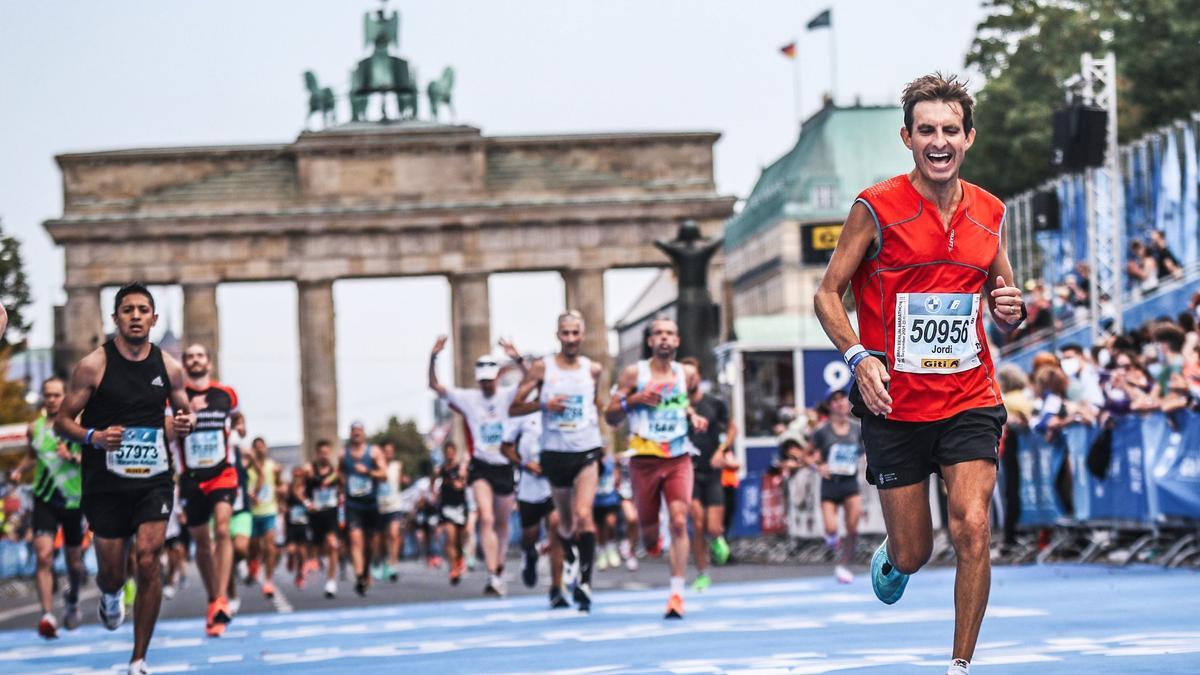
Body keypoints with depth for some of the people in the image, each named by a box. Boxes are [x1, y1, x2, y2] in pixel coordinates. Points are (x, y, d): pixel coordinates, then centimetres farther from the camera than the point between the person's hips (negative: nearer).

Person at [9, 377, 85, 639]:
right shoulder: (34, 428, 5)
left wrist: (73, 457, -24)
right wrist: (19, 470, 2)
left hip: (74, 500, -1)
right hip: (44, 500, 1)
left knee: (74, 560, 14)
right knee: (44, 556, -17)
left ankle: (72, 600, 44)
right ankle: (47, 616, -23)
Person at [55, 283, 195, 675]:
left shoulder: (169, 368, 3)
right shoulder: (94, 366, -6)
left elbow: (183, 413, 19)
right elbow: (62, 422, -2)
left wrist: (184, 424, -6)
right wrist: (93, 436, -22)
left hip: (153, 480, 1)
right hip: (106, 482, -1)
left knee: (149, 560, -16)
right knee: (112, 574, 7)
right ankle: (110, 595, 49)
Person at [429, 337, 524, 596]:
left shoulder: (508, 396, -2)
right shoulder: (468, 398, 0)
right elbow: (434, 385, -5)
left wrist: (517, 359, -34)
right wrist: (433, 359, -20)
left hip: (505, 465, 1)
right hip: (480, 466, -1)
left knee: (502, 524, 13)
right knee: (486, 519, -18)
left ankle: (499, 572, 29)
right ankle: (493, 576, -24)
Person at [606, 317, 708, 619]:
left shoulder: (684, 373, 8)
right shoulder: (634, 373, -2)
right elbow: (611, 416, -1)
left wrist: (693, 416, 7)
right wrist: (634, 399, -17)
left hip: (679, 459, 1)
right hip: (644, 460, -1)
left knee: (679, 521, -17)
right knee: (648, 531, 6)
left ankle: (677, 593, -16)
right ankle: (653, 542, 46)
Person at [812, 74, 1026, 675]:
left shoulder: (989, 214, 5)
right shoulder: (876, 209, -7)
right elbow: (827, 295, -3)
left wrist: (1011, 310, -6)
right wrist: (859, 357, -19)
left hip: (970, 400, 2)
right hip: (895, 406, -2)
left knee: (972, 529, -16)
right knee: (913, 553, 6)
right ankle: (889, 559, 45)